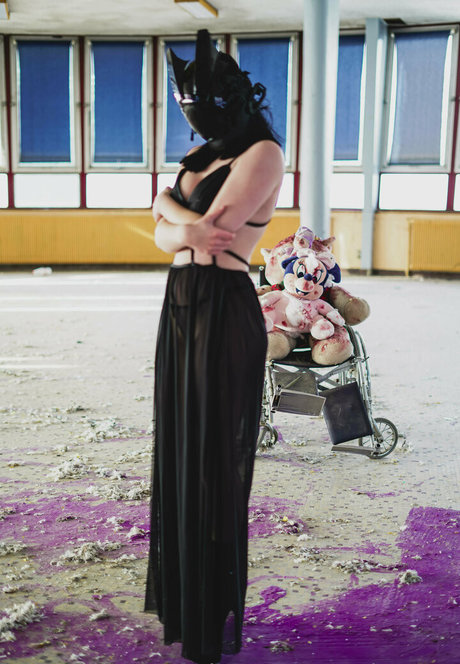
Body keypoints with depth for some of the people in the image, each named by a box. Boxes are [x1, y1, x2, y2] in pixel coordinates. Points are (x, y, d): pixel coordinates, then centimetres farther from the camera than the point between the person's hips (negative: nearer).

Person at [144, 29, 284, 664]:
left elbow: (208, 229, -18)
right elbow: (164, 237, 10)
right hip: (181, 306, 8)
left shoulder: (263, 153, -9)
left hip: (223, 312, -8)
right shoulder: (200, 156, 17)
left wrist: (171, 210, 0)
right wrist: (192, 228, -10)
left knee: (213, 459, 0)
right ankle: (178, 595, 32)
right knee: (179, 447, 14)